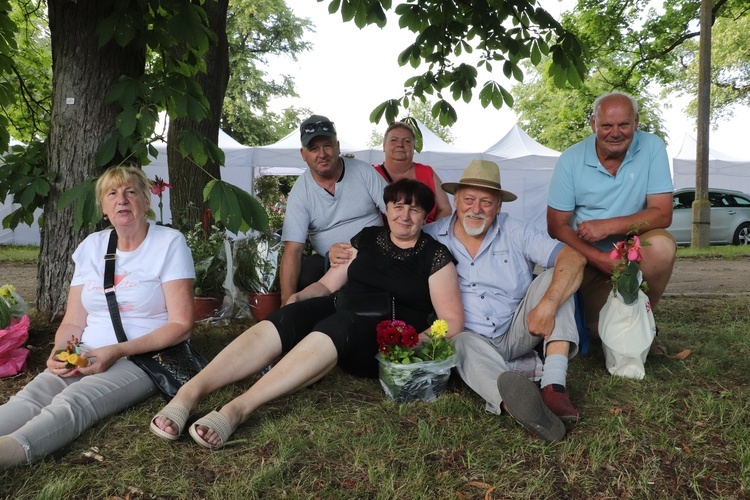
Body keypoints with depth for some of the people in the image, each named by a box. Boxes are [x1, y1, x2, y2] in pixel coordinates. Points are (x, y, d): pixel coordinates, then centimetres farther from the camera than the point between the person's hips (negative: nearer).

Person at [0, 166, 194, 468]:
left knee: (75, 400, -34)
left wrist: (119, 351, -20)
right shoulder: (92, 246, 13)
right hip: (86, 357, 5)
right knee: (30, 396, -26)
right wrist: (59, 353, -9)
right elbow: (73, 322, 14)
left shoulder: (169, 243, -4)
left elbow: (181, 325, -10)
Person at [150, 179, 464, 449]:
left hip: (388, 339, -4)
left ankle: (238, 408, -49)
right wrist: (299, 297, -4)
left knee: (334, 327, -38)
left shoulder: (435, 255, 2)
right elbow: (327, 284, 17)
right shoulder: (368, 238, 13)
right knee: (283, 321, -28)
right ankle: (189, 392, -41)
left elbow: (452, 322, -2)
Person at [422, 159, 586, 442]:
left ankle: (554, 386, -33)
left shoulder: (515, 233, -1)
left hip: (516, 333, 2)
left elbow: (574, 258, -12)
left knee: (554, 277, -17)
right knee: (464, 344, -35)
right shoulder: (430, 237, 0)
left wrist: (547, 305, -30)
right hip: (469, 337, -1)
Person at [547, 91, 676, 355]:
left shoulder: (652, 148, -10)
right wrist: (598, 257, -23)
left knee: (662, 246, -31)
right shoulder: (571, 159, -10)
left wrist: (608, 226, -27)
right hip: (589, 257, 0)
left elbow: (662, 214, -14)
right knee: (604, 329, -15)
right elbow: (556, 225, -9)